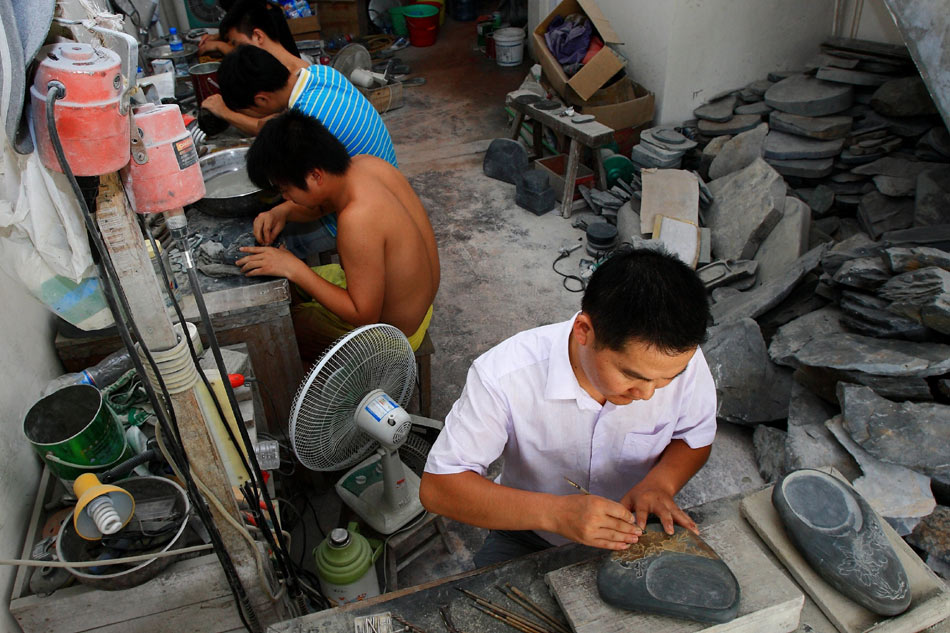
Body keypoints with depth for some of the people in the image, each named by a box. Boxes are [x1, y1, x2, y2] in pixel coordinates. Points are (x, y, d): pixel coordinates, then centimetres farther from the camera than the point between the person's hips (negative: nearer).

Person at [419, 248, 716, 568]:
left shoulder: (680, 360, -20)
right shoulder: (502, 376, -29)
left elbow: (695, 438, 2)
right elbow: (436, 487, -25)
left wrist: (660, 481, -21)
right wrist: (555, 512, -36)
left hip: (637, 536, 3)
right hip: (530, 537, -2)